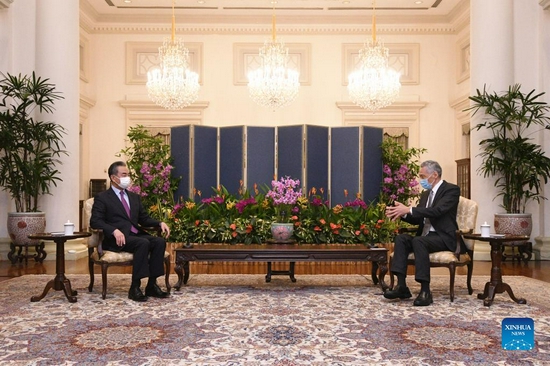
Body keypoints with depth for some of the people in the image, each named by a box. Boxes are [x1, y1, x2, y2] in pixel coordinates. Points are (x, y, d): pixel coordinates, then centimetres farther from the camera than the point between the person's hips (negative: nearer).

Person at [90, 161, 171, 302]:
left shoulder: (134, 197, 24)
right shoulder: (102, 198, 4)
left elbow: (144, 219, 23)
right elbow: (95, 221, -8)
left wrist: (160, 223, 2)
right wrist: (114, 230, -25)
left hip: (136, 234, 6)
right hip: (118, 239, -6)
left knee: (160, 241, -22)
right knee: (143, 243, -33)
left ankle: (152, 285, -18)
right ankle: (135, 287, -29)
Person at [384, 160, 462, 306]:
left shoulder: (451, 189, -6)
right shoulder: (426, 194, 19)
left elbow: (437, 211, -23)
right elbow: (417, 219, 16)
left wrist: (408, 209, -27)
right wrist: (402, 213, -5)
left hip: (443, 237, -7)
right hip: (426, 235, 7)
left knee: (418, 241, -34)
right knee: (401, 238, -20)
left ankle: (425, 291, -33)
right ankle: (401, 286, -25)